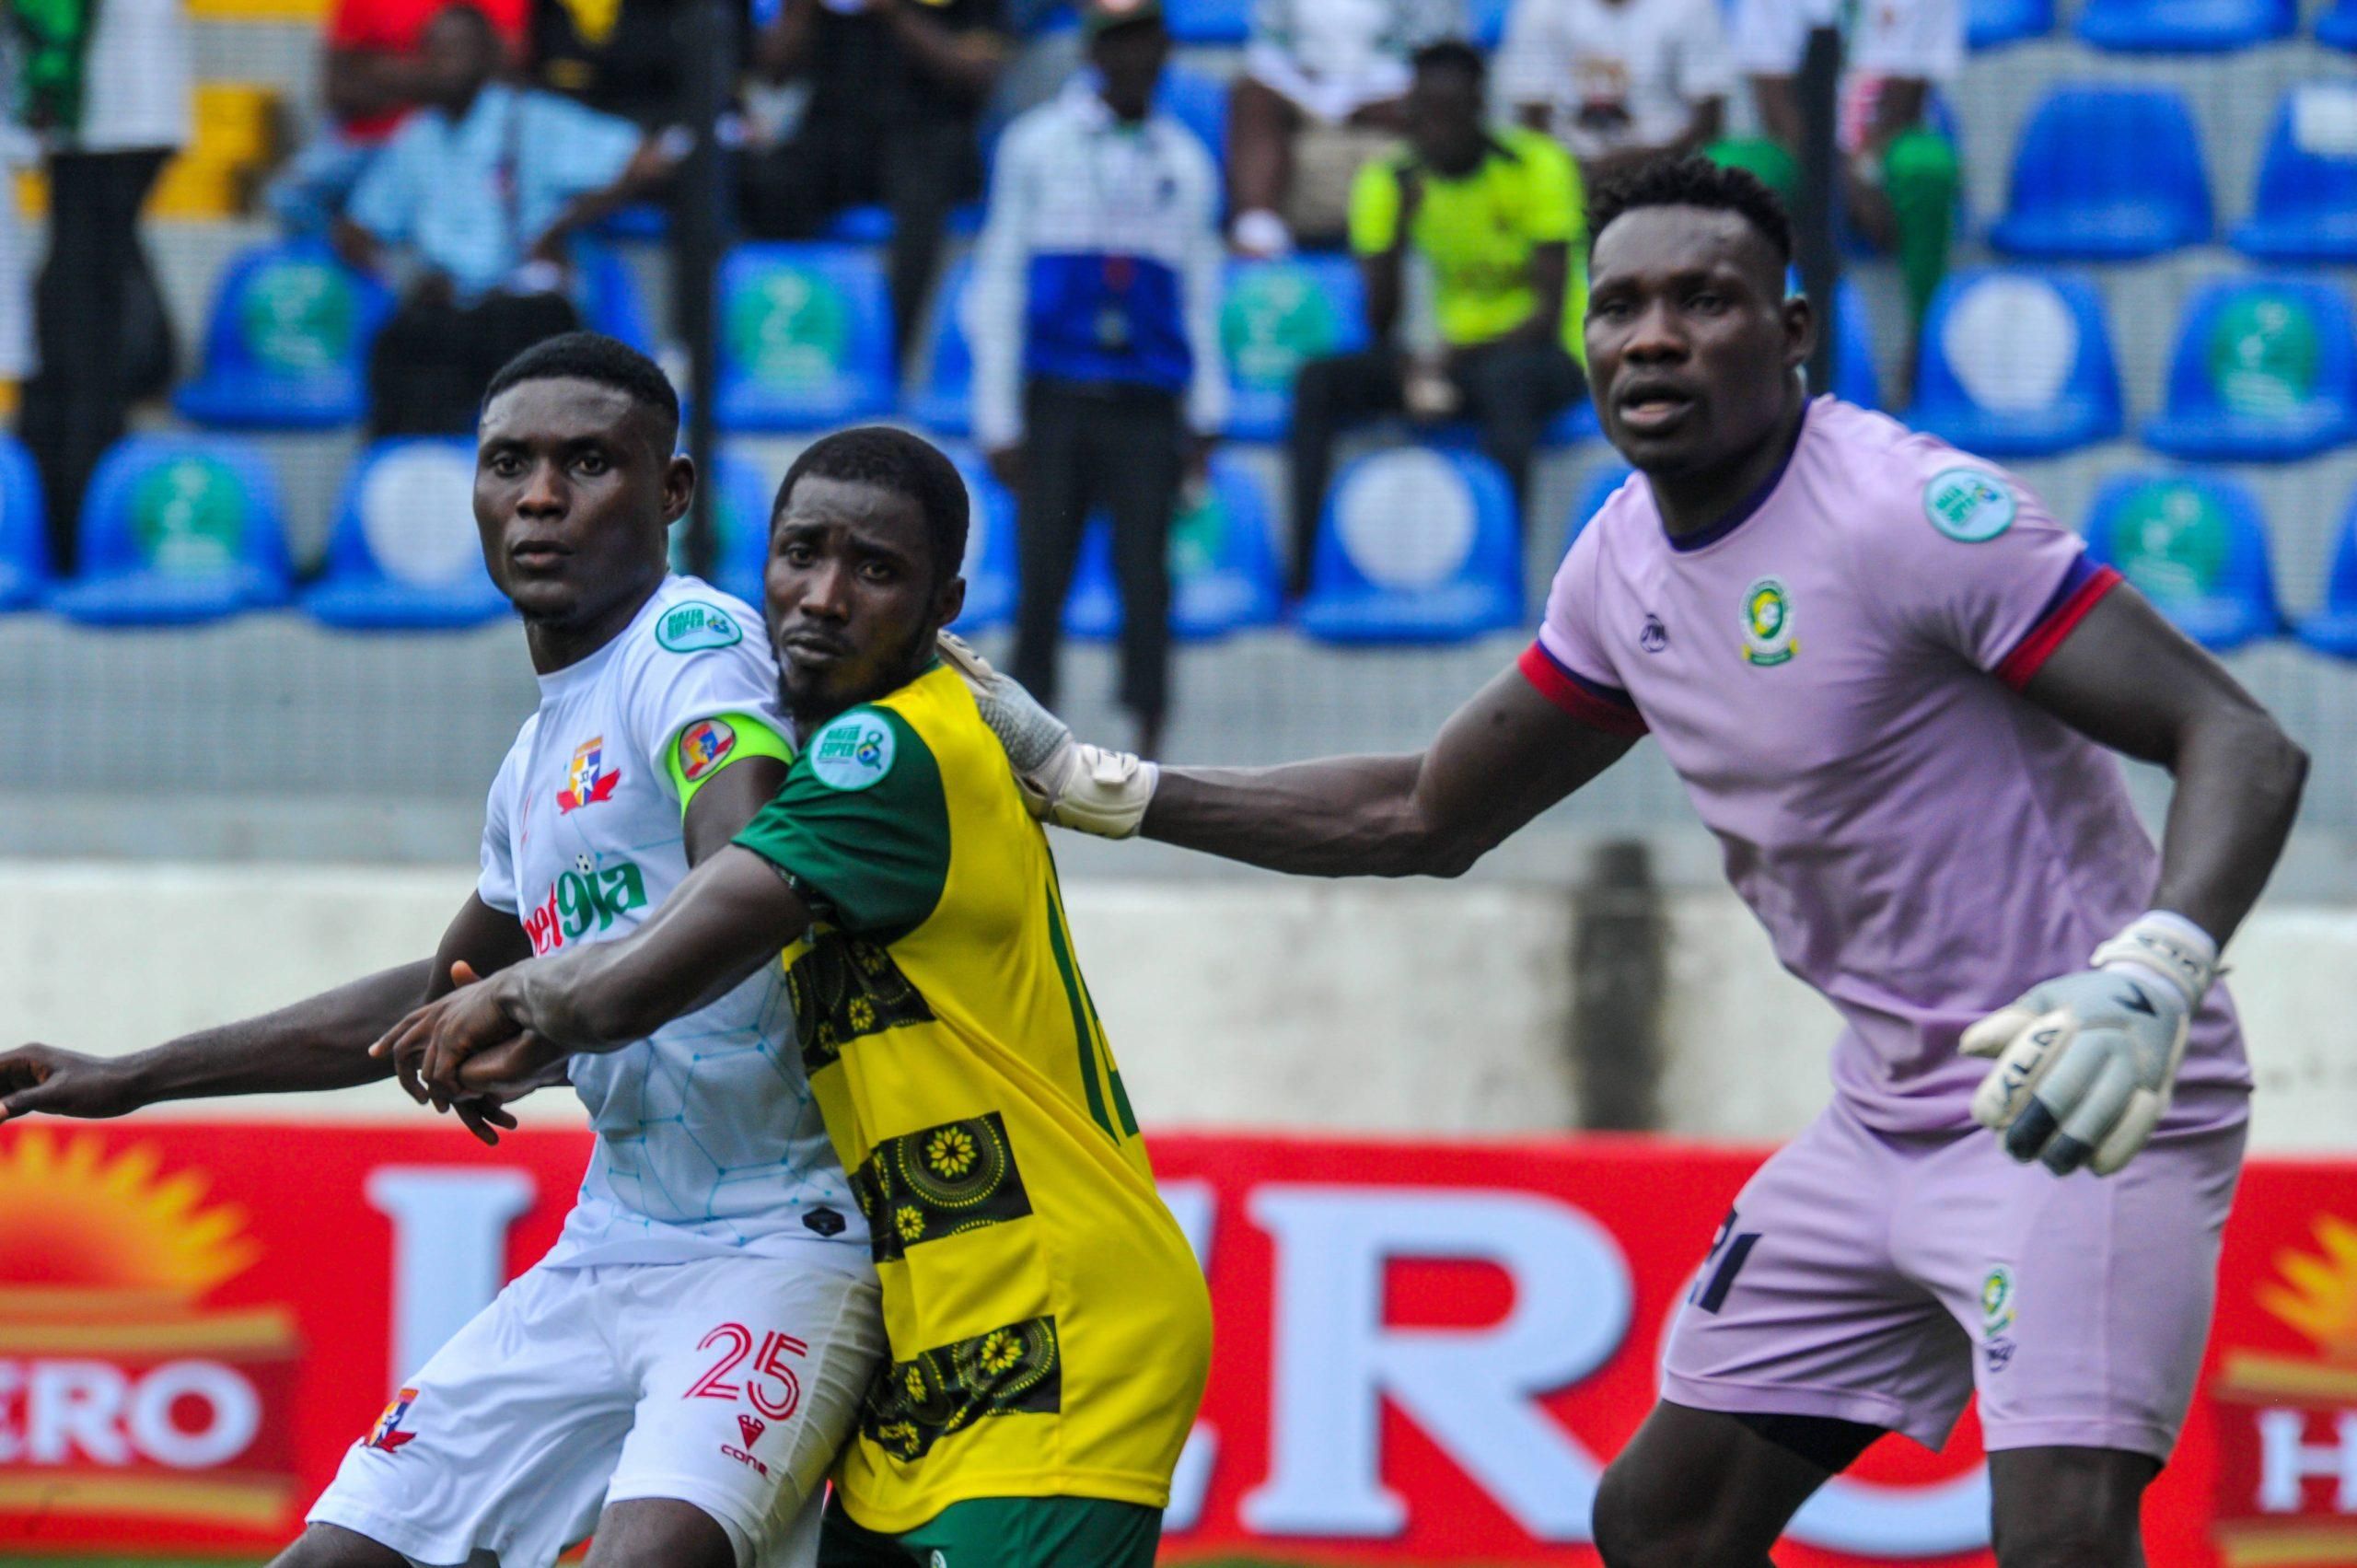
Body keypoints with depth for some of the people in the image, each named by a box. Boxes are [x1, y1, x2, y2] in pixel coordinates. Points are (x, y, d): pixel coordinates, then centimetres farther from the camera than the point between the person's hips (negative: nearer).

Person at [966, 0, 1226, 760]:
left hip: (1146, 406, 1)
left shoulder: (1185, 162, 13)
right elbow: (999, 284, 6)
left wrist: (1206, 411, 6)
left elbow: (1199, 293, 16)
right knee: (1041, 578, -3)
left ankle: (1146, 752, -3)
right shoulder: (1038, 145, 7)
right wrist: (999, 419, 1)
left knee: (1145, 575, -7)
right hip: (1055, 402, -1)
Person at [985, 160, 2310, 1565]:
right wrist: (1094, 786, 14)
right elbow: (1427, 818, 19)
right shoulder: (1627, 563, 5)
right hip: (1891, 1117, 9)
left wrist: (2152, 977, -43)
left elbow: (2244, 743, -25)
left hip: (2088, 1112, -9)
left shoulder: (1913, 511, -21)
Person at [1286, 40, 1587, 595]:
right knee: (1319, 380, -19)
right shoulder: (1391, 183, 0)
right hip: (1451, 355, 5)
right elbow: (1378, 325, -4)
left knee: (1502, 380, -40)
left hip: (1547, 356, -4)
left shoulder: (1536, 168, -11)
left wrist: (1453, 359, -27)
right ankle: (1299, 576, -25)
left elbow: (1548, 315, -16)